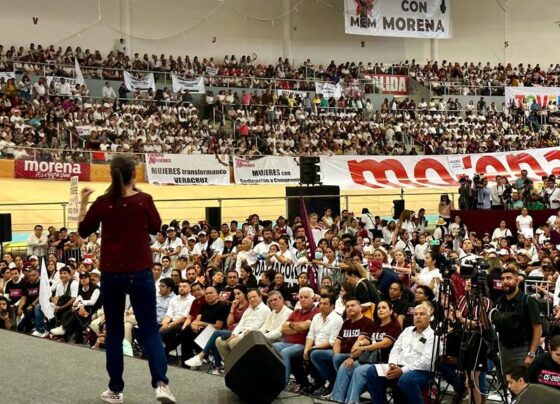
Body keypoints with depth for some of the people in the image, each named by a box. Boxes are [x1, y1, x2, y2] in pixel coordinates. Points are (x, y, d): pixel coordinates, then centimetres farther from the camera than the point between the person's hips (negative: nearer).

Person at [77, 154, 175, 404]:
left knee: (114, 331, 12)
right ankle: (160, 383, -13)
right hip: (140, 273, -1)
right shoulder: (144, 200, -6)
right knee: (149, 328, 4)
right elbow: (156, 227, 11)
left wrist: (83, 203, 16)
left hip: (111, 274, 1)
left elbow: (83, 231, 8)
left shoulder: (103, 202, -6)